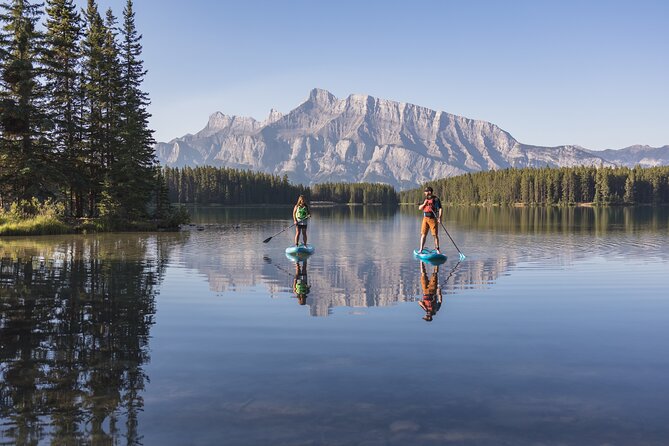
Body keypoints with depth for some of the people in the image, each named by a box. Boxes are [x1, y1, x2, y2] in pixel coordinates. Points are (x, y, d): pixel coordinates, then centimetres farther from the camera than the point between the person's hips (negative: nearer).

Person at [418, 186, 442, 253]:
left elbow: (440, 209, -7)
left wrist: (439, 217, -19)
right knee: (423, 234, 1)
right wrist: (424, 204, -5)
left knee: (435, 235, -1)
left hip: (433, 219, -4)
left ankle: (437, 249, 11)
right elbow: (420, 208, 15)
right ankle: (421, 249, 4)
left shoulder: (436, 199, -3)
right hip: (425, 218, 4)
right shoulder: (425, 199, 13)